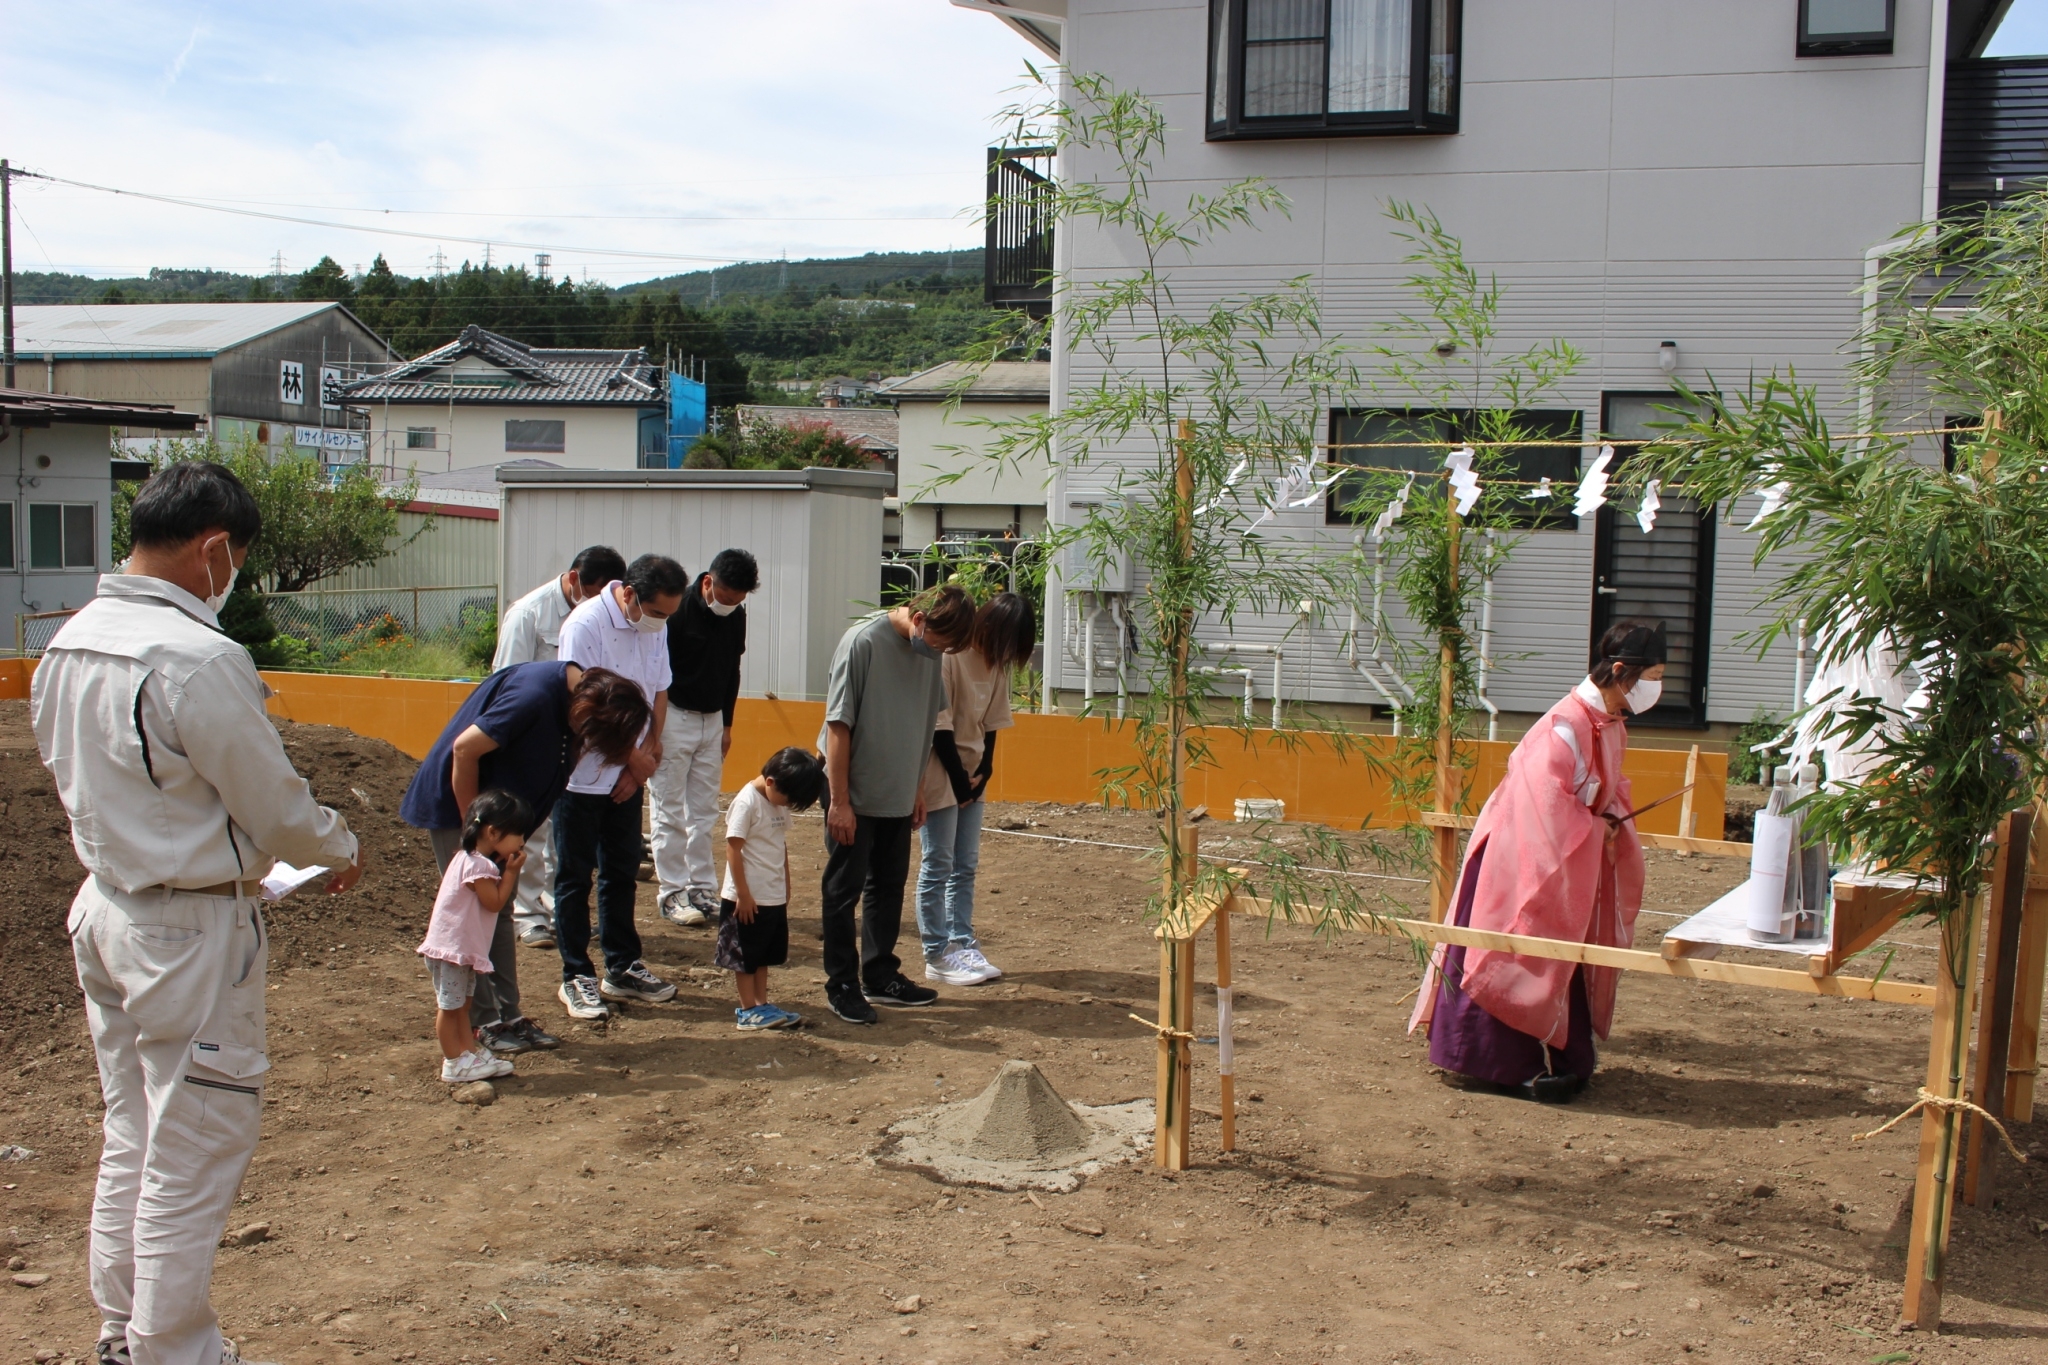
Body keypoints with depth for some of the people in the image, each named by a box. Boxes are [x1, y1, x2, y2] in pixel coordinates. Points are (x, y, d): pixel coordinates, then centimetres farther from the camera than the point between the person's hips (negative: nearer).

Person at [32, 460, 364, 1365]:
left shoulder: (68, 644, 3)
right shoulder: (199, 660, -25)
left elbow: (73, 776, 12)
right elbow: (276, 803, -17)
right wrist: (340, 851, 3)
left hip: (105, 908, 9)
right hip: (192, 930, -9)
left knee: (129, 1139, 21)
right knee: (192, 1156, 4)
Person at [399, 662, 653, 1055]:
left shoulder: (576, 691, -5)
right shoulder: (535, 696, -31)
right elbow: (464, 749, -28)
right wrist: (473, 826, -19)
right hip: (456, 803, -9)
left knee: (499, 912, 9)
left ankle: (508, 1015, 14)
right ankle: (484, 1023, 2)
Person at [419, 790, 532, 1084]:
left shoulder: (470, 859, 11)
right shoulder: (479, 866, -22)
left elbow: (494, 901, 13)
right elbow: (495, 902, -18)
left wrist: (508, 869, 4)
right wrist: (511, 871, -13)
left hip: (462, 948, 10)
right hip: (451, 947, -10)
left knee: (461, 1004, 16)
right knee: (449, 1005, 0)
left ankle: (470, 1052, 23)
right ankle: (454, 1063, 7)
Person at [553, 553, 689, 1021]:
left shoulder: (655, 626, 1)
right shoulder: (586, 625, -20)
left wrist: (647, 754, -4)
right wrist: (637, 756, -13)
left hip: (628, 775, 6)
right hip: (581, 774, -6)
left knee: (622, 872, 15)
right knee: (575, 876, 4)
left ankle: (622, 967, 27)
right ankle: (576, 977, 13)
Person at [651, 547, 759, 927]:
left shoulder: (736, 617, 3)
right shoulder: (678, 610, -16)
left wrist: (727, 724, 14)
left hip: (712, 721, 6)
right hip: (673, 717, -6)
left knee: (704, 813, 8)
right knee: (669, 812, -2)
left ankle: (703, 888, 13)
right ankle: (673, 892, 3)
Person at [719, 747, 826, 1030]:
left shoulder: (779, 804, 7)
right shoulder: (747, 802, -17)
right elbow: (733, 849, -18)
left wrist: (786, 889, 19)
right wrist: (743, 894, -17)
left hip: (774, 898, 8)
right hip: (748, 899, -8)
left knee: (764, 954, 14)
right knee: (746, 956, 3)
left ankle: (761, 1005, 22)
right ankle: (748, 1010, 9)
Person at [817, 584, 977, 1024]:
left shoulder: (928, 650, 1)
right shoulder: (863, 641, -19)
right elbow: (838, 724, -18)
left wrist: (917, 788, 15)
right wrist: (839, 801, -18)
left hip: (898, 794, 7)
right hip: (854, 791, -7)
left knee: (889, 885, 14)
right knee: (844, 888, 2)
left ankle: (880, 975, 25)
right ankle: (842, 985, 10)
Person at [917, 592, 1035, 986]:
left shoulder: (997, 662, 2)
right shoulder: (948, 656, -21)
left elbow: (992, 722, 8)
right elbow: (938, 726, -19)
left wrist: (984, 771, -2)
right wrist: (959, 780, -14)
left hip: (971, 774, 8)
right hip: (940, 772, -7)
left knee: (966, 865, 9)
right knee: (938, 866, -3)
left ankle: (963, 946, 15)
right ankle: (937, 957, 3)